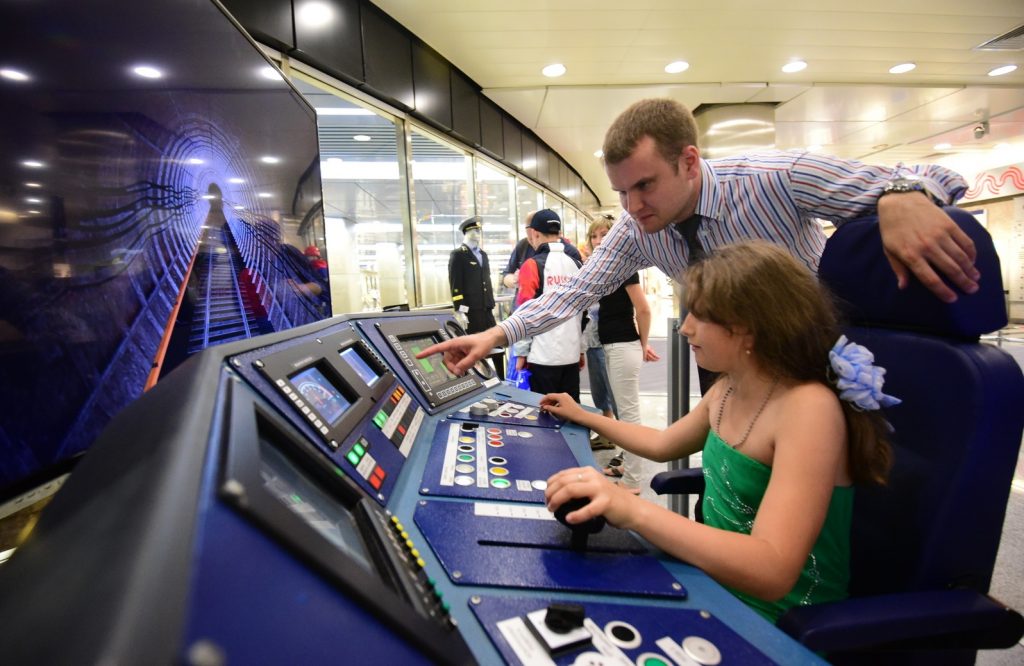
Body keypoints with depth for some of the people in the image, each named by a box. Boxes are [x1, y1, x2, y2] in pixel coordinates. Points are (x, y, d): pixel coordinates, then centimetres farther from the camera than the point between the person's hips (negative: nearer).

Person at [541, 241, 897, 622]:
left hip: (783, 627, -6)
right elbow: (663, 445, 16)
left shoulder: (809, 408, -26)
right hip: (716, 583, 7)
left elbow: (771, 571, -34)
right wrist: (584, 416, 21)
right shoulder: (729, 388, -1)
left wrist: (632, 510, -46)